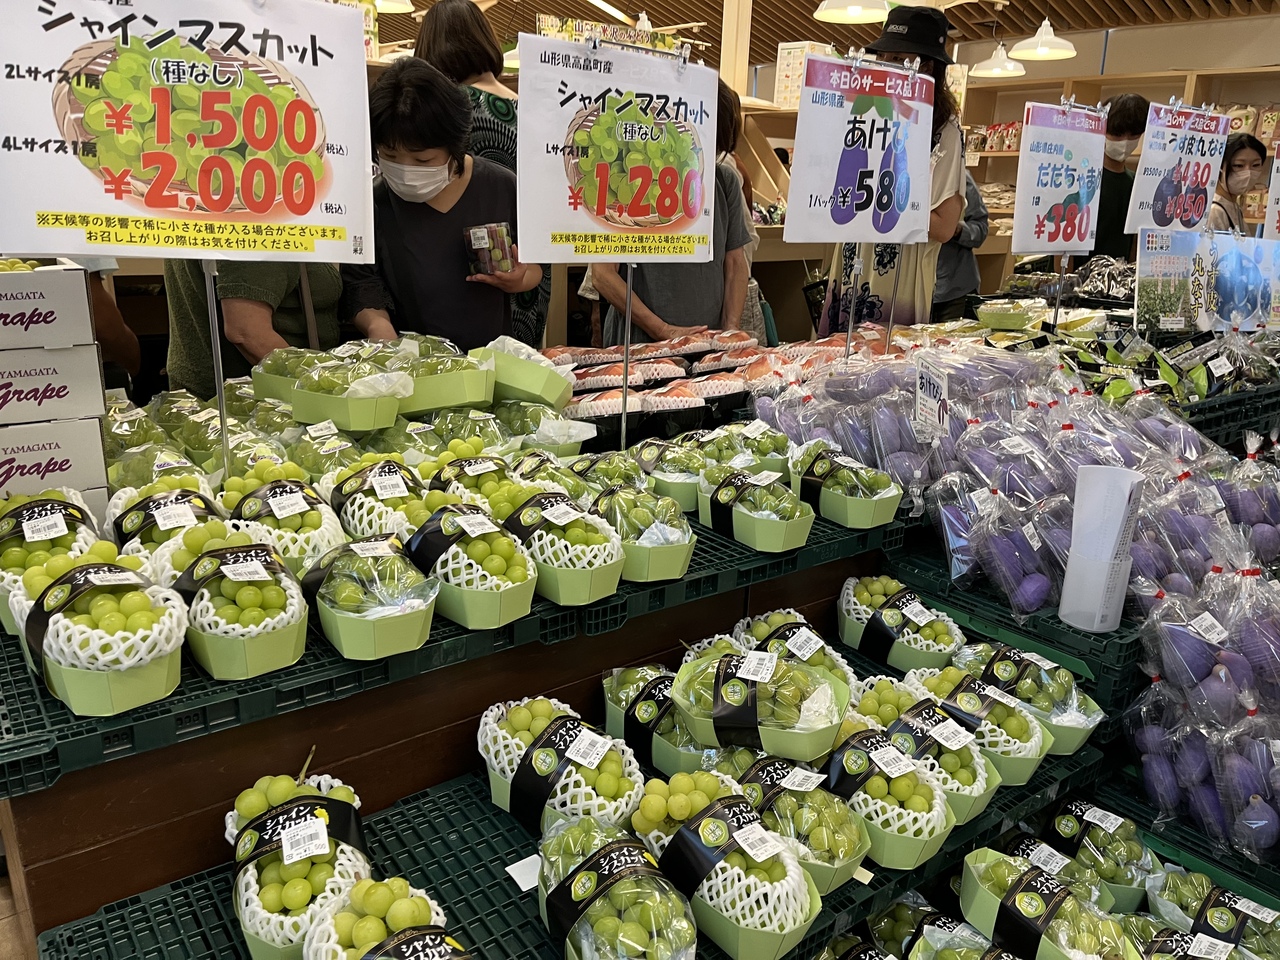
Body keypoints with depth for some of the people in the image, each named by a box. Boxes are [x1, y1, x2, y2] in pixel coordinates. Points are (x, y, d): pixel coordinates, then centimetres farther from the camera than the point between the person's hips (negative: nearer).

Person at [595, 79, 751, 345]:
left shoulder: (726, 180, 8)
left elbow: (736, 264, 12)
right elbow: (603, 275, -8)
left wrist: (731, 329, -3)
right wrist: (663, 331, -13)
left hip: (710, 344, 3)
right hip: (638, 343, -3)